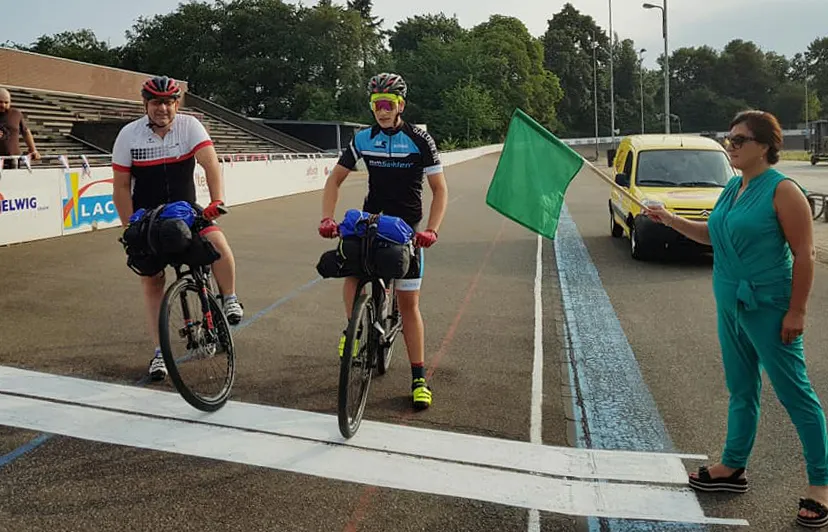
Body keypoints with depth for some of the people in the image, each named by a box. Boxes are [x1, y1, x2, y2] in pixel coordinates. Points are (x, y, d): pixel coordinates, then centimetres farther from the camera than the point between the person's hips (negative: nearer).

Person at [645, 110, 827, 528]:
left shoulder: (782, 191, -15)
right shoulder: (732, 189, 9)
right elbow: (712, 234, 22)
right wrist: (671, 220, 11)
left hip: (768, 308, -8)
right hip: (731, 306, 8)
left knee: (794, 393, 0)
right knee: (741, 390, 18)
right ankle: (733, 468, 31)